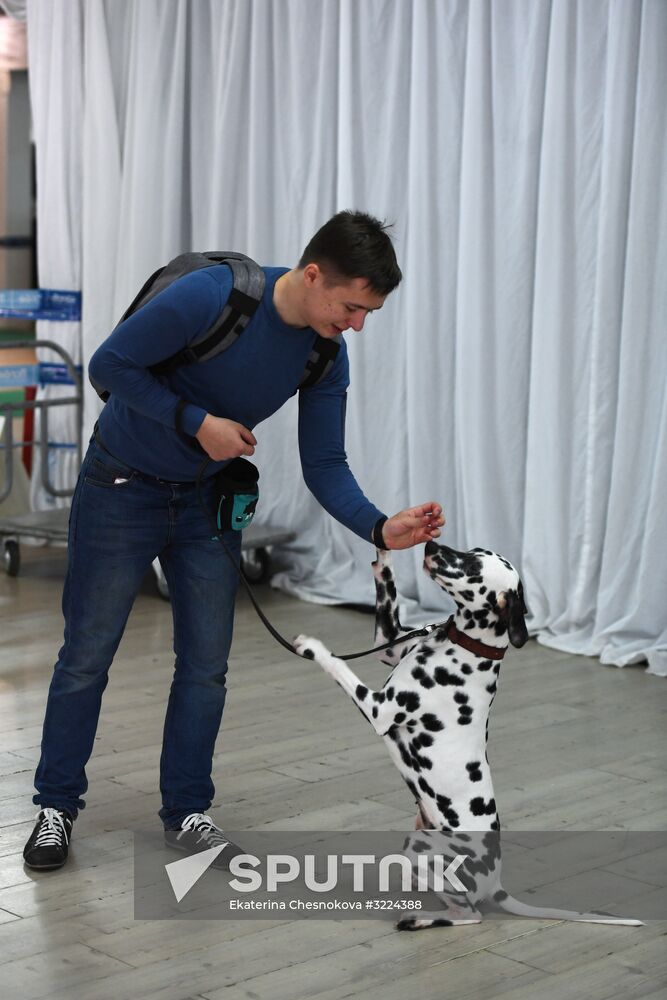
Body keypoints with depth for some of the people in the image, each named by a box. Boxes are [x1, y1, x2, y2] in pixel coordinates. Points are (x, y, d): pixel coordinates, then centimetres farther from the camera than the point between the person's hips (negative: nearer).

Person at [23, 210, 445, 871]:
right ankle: (56, 805, 18)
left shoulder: (326, 356, -11)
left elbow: (324, 468, -6)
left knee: (206, 663, 4)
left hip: (207, 500, 5)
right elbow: (109, 365, -21)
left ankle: (186, 810, 19)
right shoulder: (210, 295, -29)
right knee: (87, 655, 3)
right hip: (123, 488, -5)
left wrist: (381, 529, -22)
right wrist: (197, 423, -25)